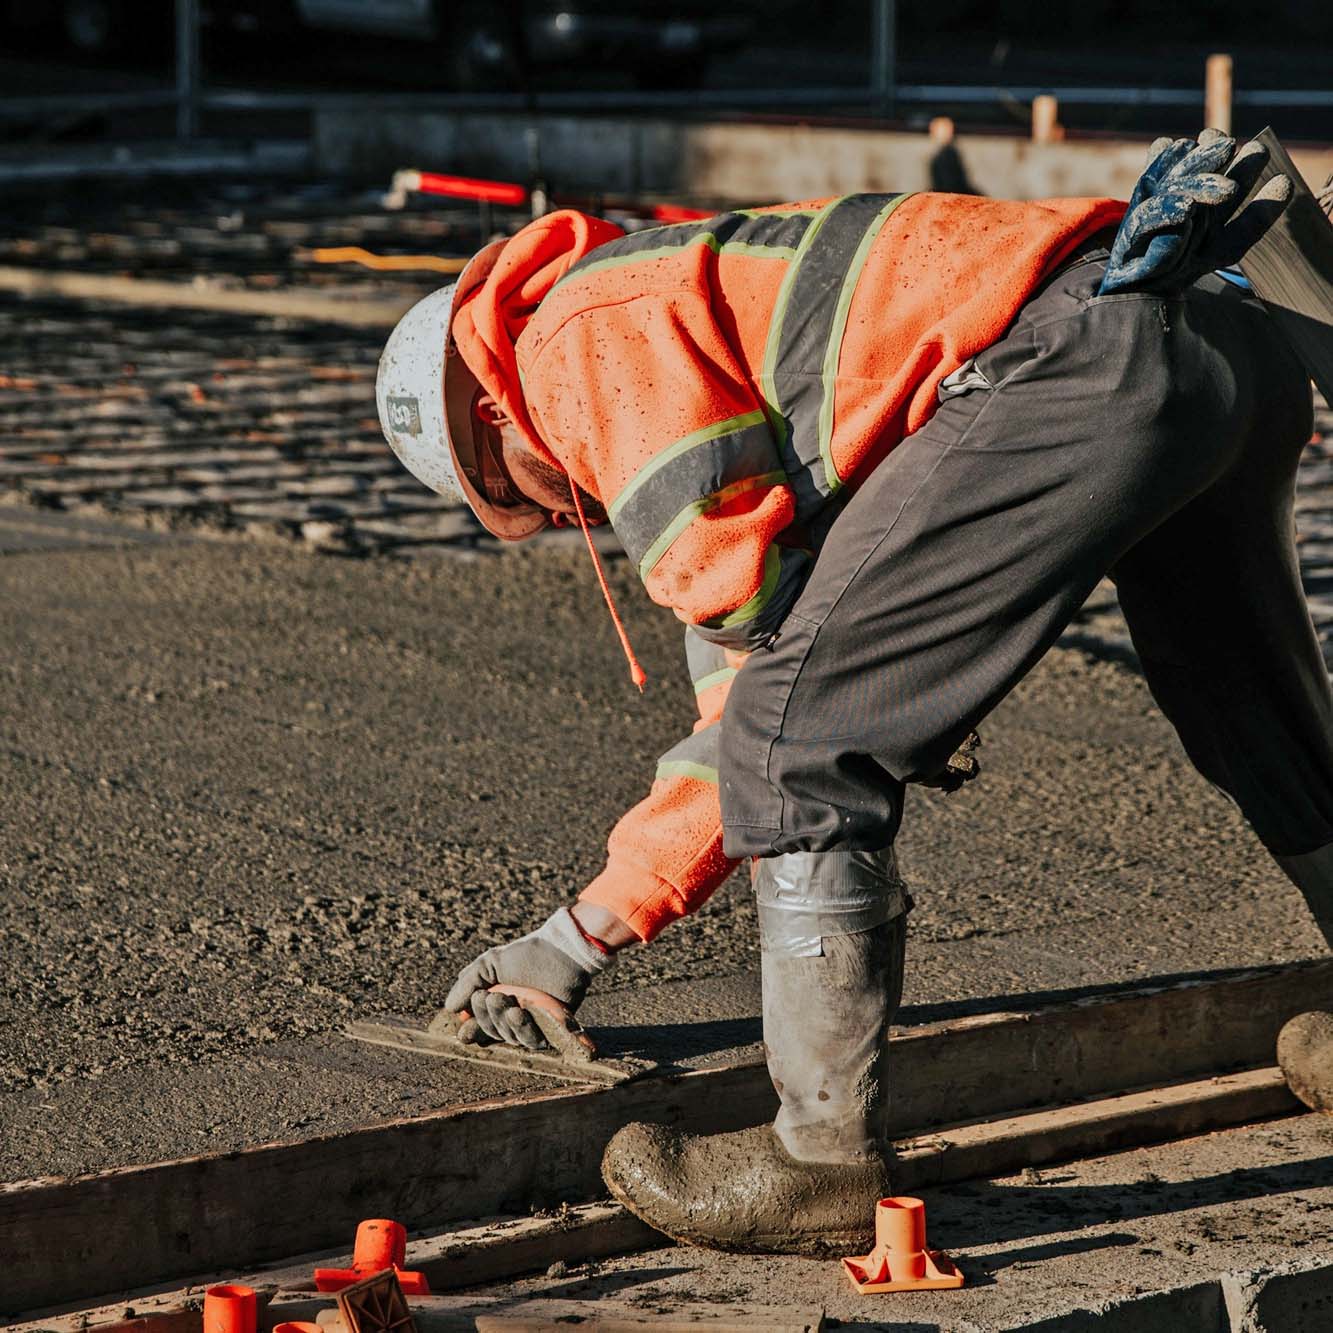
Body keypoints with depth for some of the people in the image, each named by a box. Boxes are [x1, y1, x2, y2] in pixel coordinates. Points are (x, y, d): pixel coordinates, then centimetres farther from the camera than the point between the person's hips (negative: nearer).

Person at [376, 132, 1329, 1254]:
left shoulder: (583, 338, 6)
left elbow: (754, 589, -8)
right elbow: (744, 712, 33)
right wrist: (577, 939, 34)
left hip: (1079, 364, -11)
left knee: (804, 742, -4)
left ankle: (832, 1161, 2)